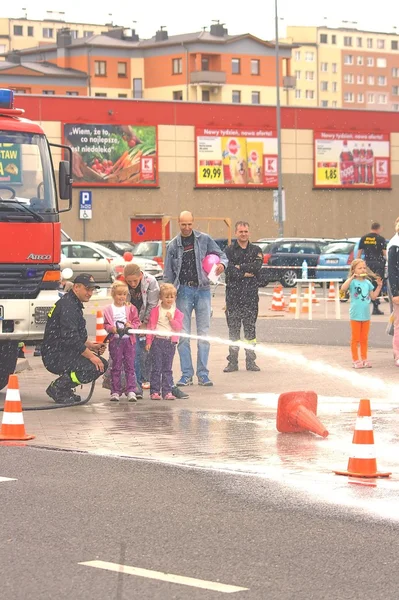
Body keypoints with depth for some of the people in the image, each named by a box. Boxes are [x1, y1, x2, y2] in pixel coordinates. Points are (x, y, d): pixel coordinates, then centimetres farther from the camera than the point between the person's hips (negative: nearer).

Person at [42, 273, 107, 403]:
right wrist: (91, 356, -20)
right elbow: (69, 338, -24)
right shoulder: (67, 306, -16)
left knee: (102, 364, 10)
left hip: (65, 353, 11)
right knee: (94, 367, -23)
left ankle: (65, 389, 11)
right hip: (55, 357, -11)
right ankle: (57, 388, -11)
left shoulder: (75, 305, 19)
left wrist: (92, 346, 11)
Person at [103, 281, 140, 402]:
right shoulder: (108, 310, 3)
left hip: (129, 339, 1)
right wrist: (111, 328, -16)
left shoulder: (131, 308, 6)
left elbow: (137, 322, 5)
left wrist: (132, 326, -15)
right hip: (115, 341, -1)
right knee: (116, 367, 3)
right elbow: (105, 324, 4)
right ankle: (115, 391, 7)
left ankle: (131, 391, 1)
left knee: (130, 366, 0)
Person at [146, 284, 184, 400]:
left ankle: (167, 392, 9)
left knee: (167, 369, 7)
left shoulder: (176, 312, 9)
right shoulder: (156, 310, 1)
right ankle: (154, 392, -1)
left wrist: (171, 319, -13)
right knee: (156, 368, -3)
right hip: (157, 341, -3)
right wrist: (148, 341, -7)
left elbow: (179, 327, 1)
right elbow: (151, 326, -1)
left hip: (170, 342, 3)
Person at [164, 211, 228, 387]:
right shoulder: (173, 245, 5)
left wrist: (221, 264, -12)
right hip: (183, 291, 0)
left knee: (204, 333, 0)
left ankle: (203, 374, 5)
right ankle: (186, 375, 4)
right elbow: (168, 273, 8)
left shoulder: (204, 239, 3)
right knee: (183, 335, -1)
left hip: (202, 289, 0)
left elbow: (221, 254, 12)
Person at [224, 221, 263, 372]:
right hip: (233, 295, -1)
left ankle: (250, 361, 8)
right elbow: (229, 271, -9)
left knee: (250, 327, 3)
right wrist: (246, 273, -9)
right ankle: (232, 361, 4)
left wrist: (240, 267, -10)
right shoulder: (229, 250, 5)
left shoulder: (256, 250, 11)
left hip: (251, 294, 1)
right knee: (233, 328, 0)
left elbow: (257, 267, -8)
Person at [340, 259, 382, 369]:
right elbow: (343, 288, -29)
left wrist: (379, 286, 6)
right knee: (355, 339, 2)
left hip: (366, 315, 5)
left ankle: (364, 359, 21)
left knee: (364, 339, 13)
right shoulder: (353, 282, -10)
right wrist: (352, 277, -33)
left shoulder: (367, 283, 8)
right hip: (355, 315, -5)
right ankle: (356, 360, 7)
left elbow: (373, 296, 14)